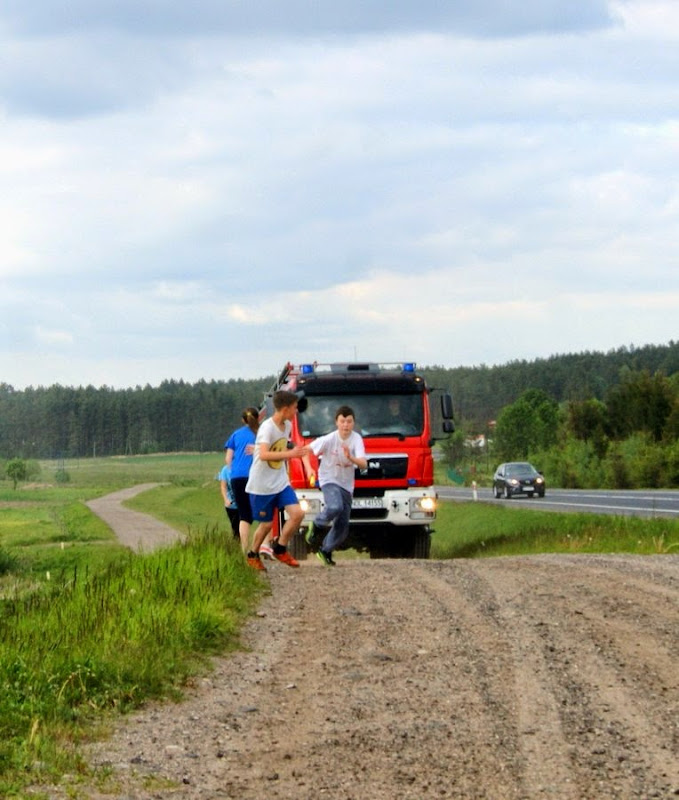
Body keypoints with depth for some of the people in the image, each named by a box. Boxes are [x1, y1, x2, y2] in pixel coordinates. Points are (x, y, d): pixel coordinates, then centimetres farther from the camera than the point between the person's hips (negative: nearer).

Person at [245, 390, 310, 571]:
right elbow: (263, 455, -35)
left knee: (297, 513, -8)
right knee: (266, 523, 2)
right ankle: (253, 555, 26)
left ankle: (280, 548, 10)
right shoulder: (267, 427, -21)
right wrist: (290, 454, -39)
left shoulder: (287, 426, 4)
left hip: (281, 482, 7)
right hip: (262, 485, -7)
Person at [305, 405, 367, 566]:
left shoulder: (356, 439, -14)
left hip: (346, 485, 3)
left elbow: (363, 464, -25)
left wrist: (350, 458, -44)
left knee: (342, 526, 7)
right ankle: (317, 526, -5)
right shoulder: (328, 439, -17)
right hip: (329, 480, -3)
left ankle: (326, 550, 30)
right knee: (335, 507, -34)